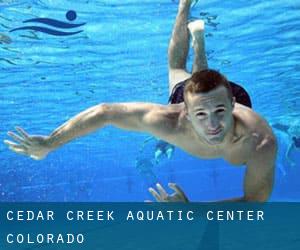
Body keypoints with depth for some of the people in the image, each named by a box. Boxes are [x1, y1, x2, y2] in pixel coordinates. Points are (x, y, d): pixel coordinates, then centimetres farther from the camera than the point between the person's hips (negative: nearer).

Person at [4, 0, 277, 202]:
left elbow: (254, 203, -37)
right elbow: (104, 112, -40)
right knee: (177, 70, 37)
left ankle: (198, 34, 62)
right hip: (185, 93, 0)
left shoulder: (261, 143, -51)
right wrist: (49, 143, -35)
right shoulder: (171, 122, -50)